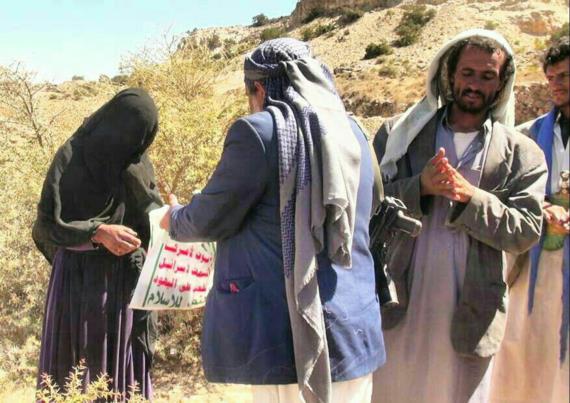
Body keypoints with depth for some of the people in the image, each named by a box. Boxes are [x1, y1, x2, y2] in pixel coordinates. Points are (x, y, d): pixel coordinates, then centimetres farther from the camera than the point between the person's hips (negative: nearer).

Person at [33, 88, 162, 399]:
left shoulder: (138, 162, 6)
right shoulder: (72, 157, -8)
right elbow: (47, 223, -10)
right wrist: (98, 232, -23)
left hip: (126, 280, 4)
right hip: (79, 278, -4)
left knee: (125, 364, 8)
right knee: (75, 366, 3)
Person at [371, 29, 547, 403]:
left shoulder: (523, 154, 2)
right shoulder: (399, 133, 4)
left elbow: (526, 231, -6)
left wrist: (469, 196, -20)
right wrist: (420, 187, -20)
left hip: (470, 313, 0)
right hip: (398, 302, 1)